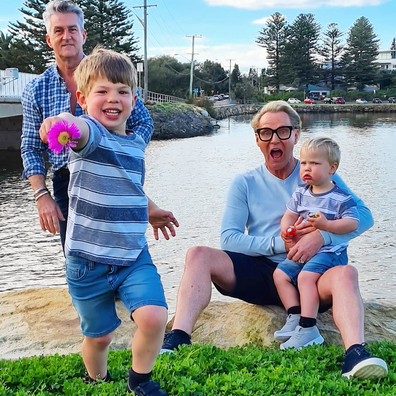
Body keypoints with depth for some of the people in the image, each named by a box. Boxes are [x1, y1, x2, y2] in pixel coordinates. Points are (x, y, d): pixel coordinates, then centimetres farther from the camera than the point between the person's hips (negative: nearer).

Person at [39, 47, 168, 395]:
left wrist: (152, 210, 38)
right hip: (88, 260, -3)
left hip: (134, 256, 4)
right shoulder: (89, 133, -12)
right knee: (99, 336, 10)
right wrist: (64, 122, -62)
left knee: (154, 317, -17)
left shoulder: (137, 143, 5)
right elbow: (84, 130, -40)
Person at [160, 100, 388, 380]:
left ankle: (356, 356, -51)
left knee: (346, 273, -34)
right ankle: (178, 340, -32)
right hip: (260, 274, 2)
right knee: (198, 255, -20)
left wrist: (322, 237, -21)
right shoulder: (245, 184, 10)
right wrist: (279, 243, -14)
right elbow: (229, 239, -1)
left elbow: (364, 215, -3)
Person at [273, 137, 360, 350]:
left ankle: (308, 329, -26)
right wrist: (286, 229, -11)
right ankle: (295, 317, -4)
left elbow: (352, 223, -15)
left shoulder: (341, 198, -9)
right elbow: (290, 214, 11)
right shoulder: (300, 193, 9)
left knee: (306, 276, -28)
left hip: (329, 251, -7)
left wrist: (326, 224, -27)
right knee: (280, 273, -4)